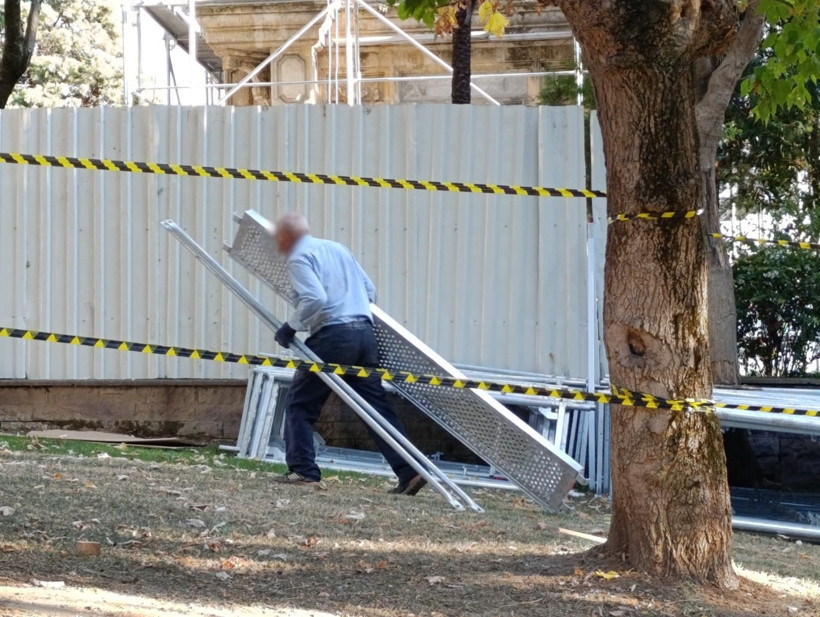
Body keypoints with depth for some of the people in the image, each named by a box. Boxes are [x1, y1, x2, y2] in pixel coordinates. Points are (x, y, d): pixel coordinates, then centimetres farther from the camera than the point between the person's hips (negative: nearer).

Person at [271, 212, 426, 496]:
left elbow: (314, 299, -17)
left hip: (333, 336, -7)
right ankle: (409, 471, -1)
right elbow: (370, 290, 24)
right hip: (365, 332, 7)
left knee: (299, 405, 6)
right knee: (377, 407, 6)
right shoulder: (338, 248, 22)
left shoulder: (299, 257, -2)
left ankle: (303, 471, 1)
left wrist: (291, 326, -6)